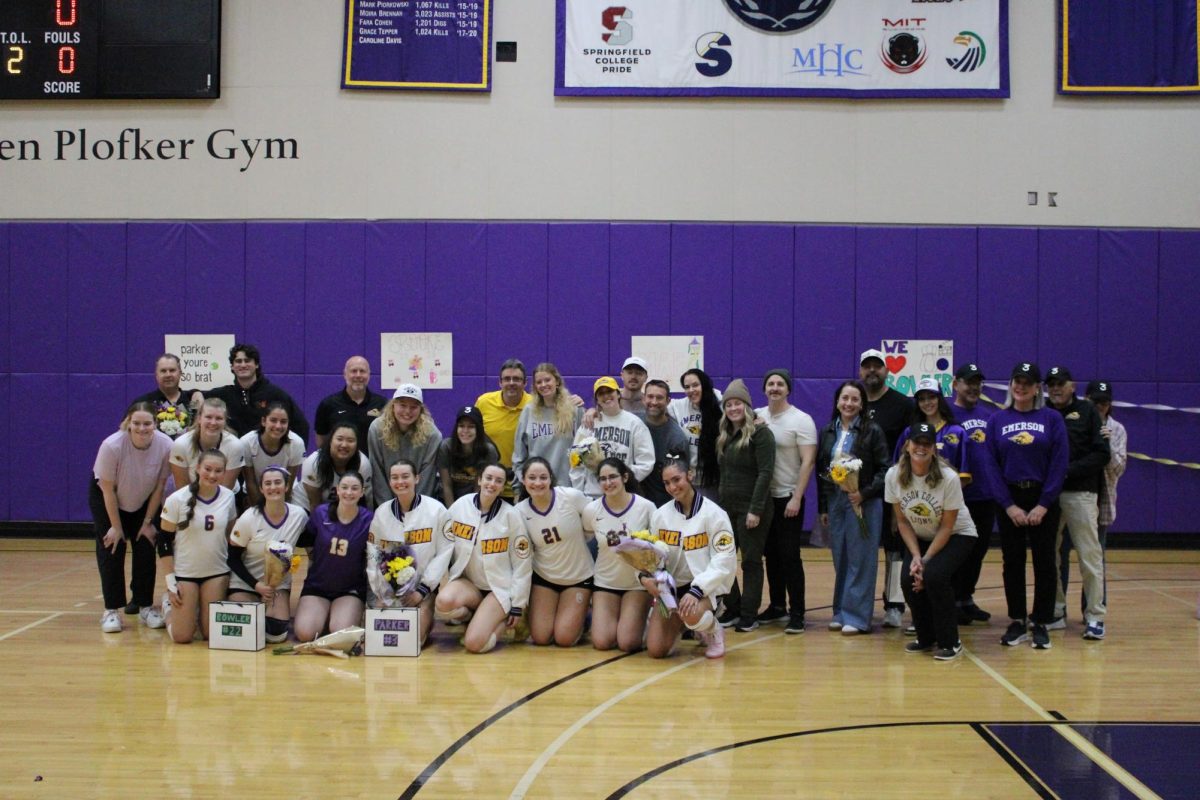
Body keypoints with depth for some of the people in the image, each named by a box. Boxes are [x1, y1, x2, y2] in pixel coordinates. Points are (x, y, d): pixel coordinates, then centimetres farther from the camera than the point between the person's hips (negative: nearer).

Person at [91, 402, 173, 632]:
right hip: (105, 498, -2)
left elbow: (159, 486, -14)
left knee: (146, 549, -4)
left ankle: (146, 606, 7)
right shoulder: (111, 446, -34)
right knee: (111, 549, -9)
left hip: (143, 501, 2)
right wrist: (116, 527, -15)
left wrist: (148, 522, -8)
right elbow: (108, 490, -22)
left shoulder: (165, 445, -28)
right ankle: (111, 611, -2)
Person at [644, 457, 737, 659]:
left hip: (705, 586, -4)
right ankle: (679, 625, 23)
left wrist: (696, 591, -25)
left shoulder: (714, 514, -10)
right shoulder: (660, 515, 2)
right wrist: (645, 577, -14)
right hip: (670, 586, 4)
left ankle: (714, 632, -1)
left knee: (692, 614, -38)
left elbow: (724, 562, -13)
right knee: (656, 650, -12)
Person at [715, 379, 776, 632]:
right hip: (726, 506, 7)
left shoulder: (760, 433, -9)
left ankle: (749, 615, 6)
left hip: (751, 507, -7)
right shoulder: (724, 436, 13)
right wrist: (719, 504, 7)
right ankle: (732, 608, 17)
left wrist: (756, 510, -20)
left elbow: (765, 473, -15)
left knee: (751, 561, 0)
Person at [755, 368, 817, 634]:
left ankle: (797, 613, 0)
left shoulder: (801, 420, -6)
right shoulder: (756, 417, 7)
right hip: (763, 496, 5)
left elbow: (808, 462, -11)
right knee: (771, 554, 12)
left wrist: (796, 498, -16)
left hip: (788, 498, -5)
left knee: (789, 555, -5)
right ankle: (777, 606, 23)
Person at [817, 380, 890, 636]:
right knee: (840, 560, 9)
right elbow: (821, 471, 13)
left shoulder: (872, 432, -4)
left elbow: (884, 469, -6)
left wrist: (865, 492, -19)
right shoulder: (827, 433, 10)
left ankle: (856, 616, 3)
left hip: (864, 504, -4)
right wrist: (822, 507, 11)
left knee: (860, 561, -2)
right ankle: (841, 613, 18)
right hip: (835, 502, 4)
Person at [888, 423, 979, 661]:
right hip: (919, 539, 4)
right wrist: (915, 556, -14)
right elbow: (902, 521, -4)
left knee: (934, 575, -29)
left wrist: (925, 560, -21)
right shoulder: (894, 476, -15)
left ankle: (950, 642, -10)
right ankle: (926, 638, 7)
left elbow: (947, 527, -17)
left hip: (956, 536, -4)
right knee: (908, 579, -20)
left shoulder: (948, 478, -25)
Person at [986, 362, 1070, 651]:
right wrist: (1008, 505, -8)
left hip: (1043, 499, -1)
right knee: (1013, 562, 6)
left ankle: (1041, 625, 10)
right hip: (1008, 500, 1)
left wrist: (1043, 505, -11)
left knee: (1044, 562, 2)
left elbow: (1059, 464, -5)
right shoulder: (997, 420, 4)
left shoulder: (1052, 418, 0)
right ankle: (1017, 623, 15)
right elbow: (992, 465, 0)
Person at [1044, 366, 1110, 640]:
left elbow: (1102, 454, -1)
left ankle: (1095, 616, 3)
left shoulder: (1086, 411, 6)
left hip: (1080, 493, -3)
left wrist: (1068, 470, -12)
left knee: (1090, 555, -2)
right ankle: (1055, 612, 15)